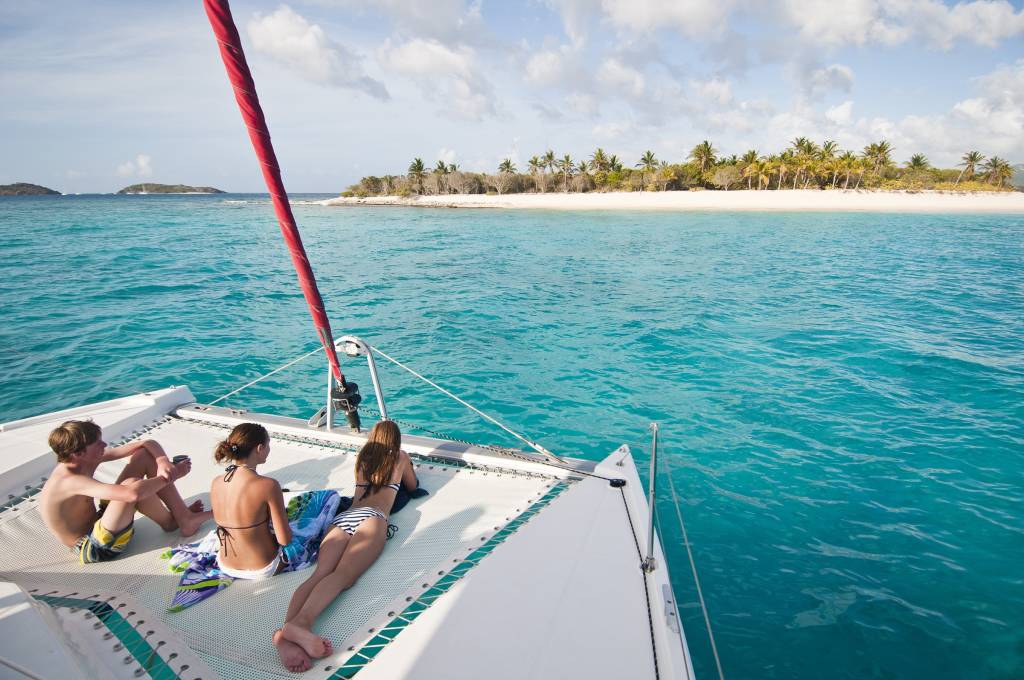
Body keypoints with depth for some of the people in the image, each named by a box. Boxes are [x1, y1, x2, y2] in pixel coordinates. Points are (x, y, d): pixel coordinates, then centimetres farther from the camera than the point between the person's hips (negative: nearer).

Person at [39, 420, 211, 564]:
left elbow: (148, 444, -3)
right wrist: (170, 476, -31)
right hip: (92, 548, -9)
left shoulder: (86, 459, -5)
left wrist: (163, 461, -25)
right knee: (132, 486, -34)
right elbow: (132, 493, -46)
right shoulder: (70, 481, -30)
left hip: (98, 523, 9)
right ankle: (171, 522, -4)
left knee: (145, 456, -3)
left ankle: (184, 516, -6)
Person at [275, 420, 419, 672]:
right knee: (344, 573, -26)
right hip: (371, 518, -4)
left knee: (321, 574, -19)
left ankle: (286, 632, -48)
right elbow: (413, 486, 41)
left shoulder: (361, 458, 34)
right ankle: (301, 622, -55)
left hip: (341, 518, 5)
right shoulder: (400, 457, 23)